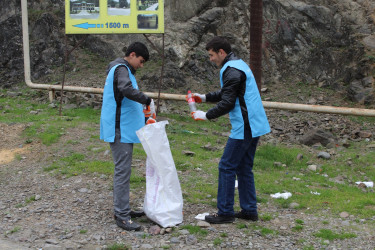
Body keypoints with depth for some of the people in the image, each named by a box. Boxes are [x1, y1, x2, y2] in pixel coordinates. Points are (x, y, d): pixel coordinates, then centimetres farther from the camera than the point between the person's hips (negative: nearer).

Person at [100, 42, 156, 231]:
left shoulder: (124, 70, 19)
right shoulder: (121, 69, -13)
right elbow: (126, 89, -36)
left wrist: (145, 118, 15)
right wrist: (148, 100, -27)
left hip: (122, 129, 11)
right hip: (120, 130, -11)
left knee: (123, 169, 15)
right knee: (123, 170, -8)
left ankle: (122, 209, 25)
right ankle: (121, 216, -4)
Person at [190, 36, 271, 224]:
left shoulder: (231, 70, -15)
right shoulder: (239, 64, 18)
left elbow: (227, 103, -18)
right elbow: (227, 94, 27)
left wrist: (206, 115, -8)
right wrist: (204, 97, 21)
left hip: (244, 127, -10)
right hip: (254, 125, 10)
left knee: (227, 167, -3)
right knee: (244, 168, 15)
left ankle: (225, 213, 3)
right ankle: (249, 210, 20)